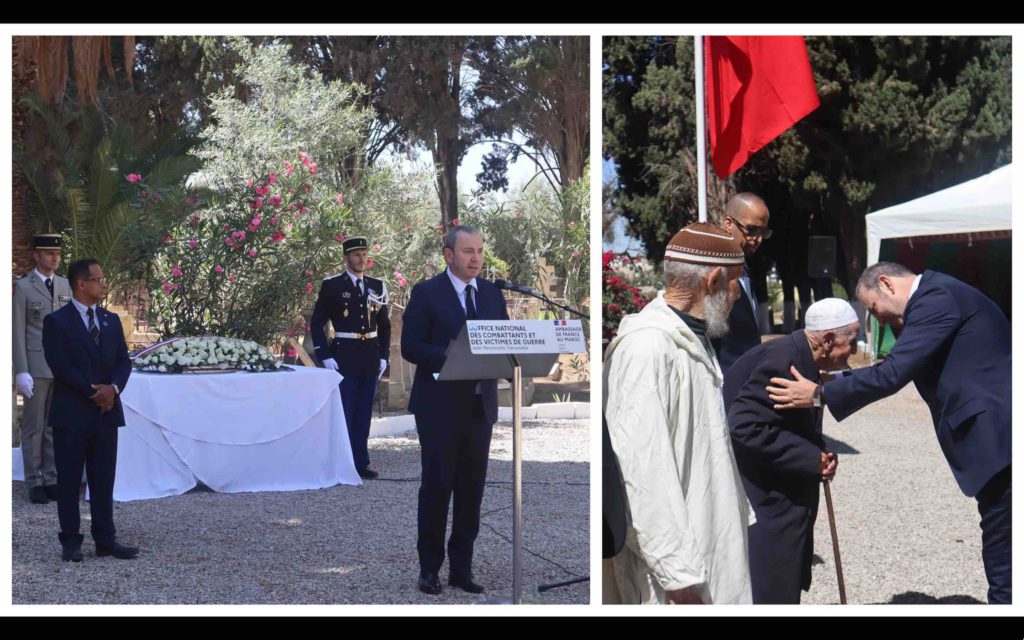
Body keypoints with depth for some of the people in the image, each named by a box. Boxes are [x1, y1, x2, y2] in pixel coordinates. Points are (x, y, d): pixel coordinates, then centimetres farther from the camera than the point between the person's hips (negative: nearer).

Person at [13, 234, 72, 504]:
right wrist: (21, 371, -11)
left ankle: (52, 479, 15)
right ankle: (35, 482, 9)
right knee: (34, 426, 3)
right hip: (37, 367, -4)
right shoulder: (23, 287, -2)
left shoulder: (65, 285, 12)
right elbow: (18, 332, -5)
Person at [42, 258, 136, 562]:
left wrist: (113, 387, -11)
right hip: (71, 413, -5)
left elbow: (123, 361, 9)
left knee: (104, 480, 8)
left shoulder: (111, 320, 13)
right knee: (69, 480, 2)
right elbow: (60, 366, -12)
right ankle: (71, 542, 9)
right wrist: (93, 392, -15)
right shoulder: (57, 321, -4)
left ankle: (105, 540, 13)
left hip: (107, 411, 5)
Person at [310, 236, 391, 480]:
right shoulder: (332, 286, -3)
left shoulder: (377, 286, 10)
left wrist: (383, 356, 9)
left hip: (370, 359, 4)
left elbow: (384, 325, 17)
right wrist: (325, 356, -10)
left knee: (364, 414, 8)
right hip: (344, 358, -4)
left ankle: (361, 463, 15)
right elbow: (316, 324, -3)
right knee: (344, 413, -2)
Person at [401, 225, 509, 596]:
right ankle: (429, 568, 11)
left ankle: (461, 568, 16)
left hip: (480, 405, 5)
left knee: (472, 489, 6)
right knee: (436, 487, 0)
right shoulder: (427, 293, -3)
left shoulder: (493, 294, 12)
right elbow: (410, 346, -9)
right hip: (440, 406, -4)